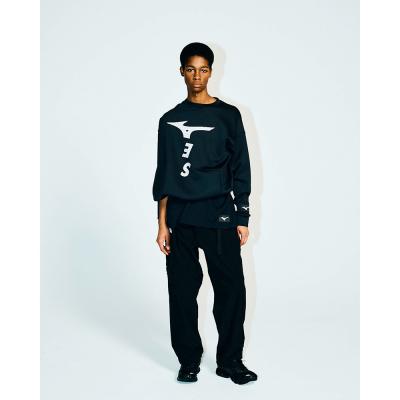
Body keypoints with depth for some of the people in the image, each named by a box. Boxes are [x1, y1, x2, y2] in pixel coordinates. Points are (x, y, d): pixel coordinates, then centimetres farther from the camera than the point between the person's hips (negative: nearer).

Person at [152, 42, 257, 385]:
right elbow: (164, 176, 9)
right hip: (180, 218, 1)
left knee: (231, 288, -3)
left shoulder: (228, 115, 5)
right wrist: (162, 223, 3)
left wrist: (242, 219, -1)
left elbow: (241, 169, 5)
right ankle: (189, 360, 15)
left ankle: (230, 361, 10)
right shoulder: (170, 120, 10)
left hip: (219, 216, -1)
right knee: (182, 290, 3)